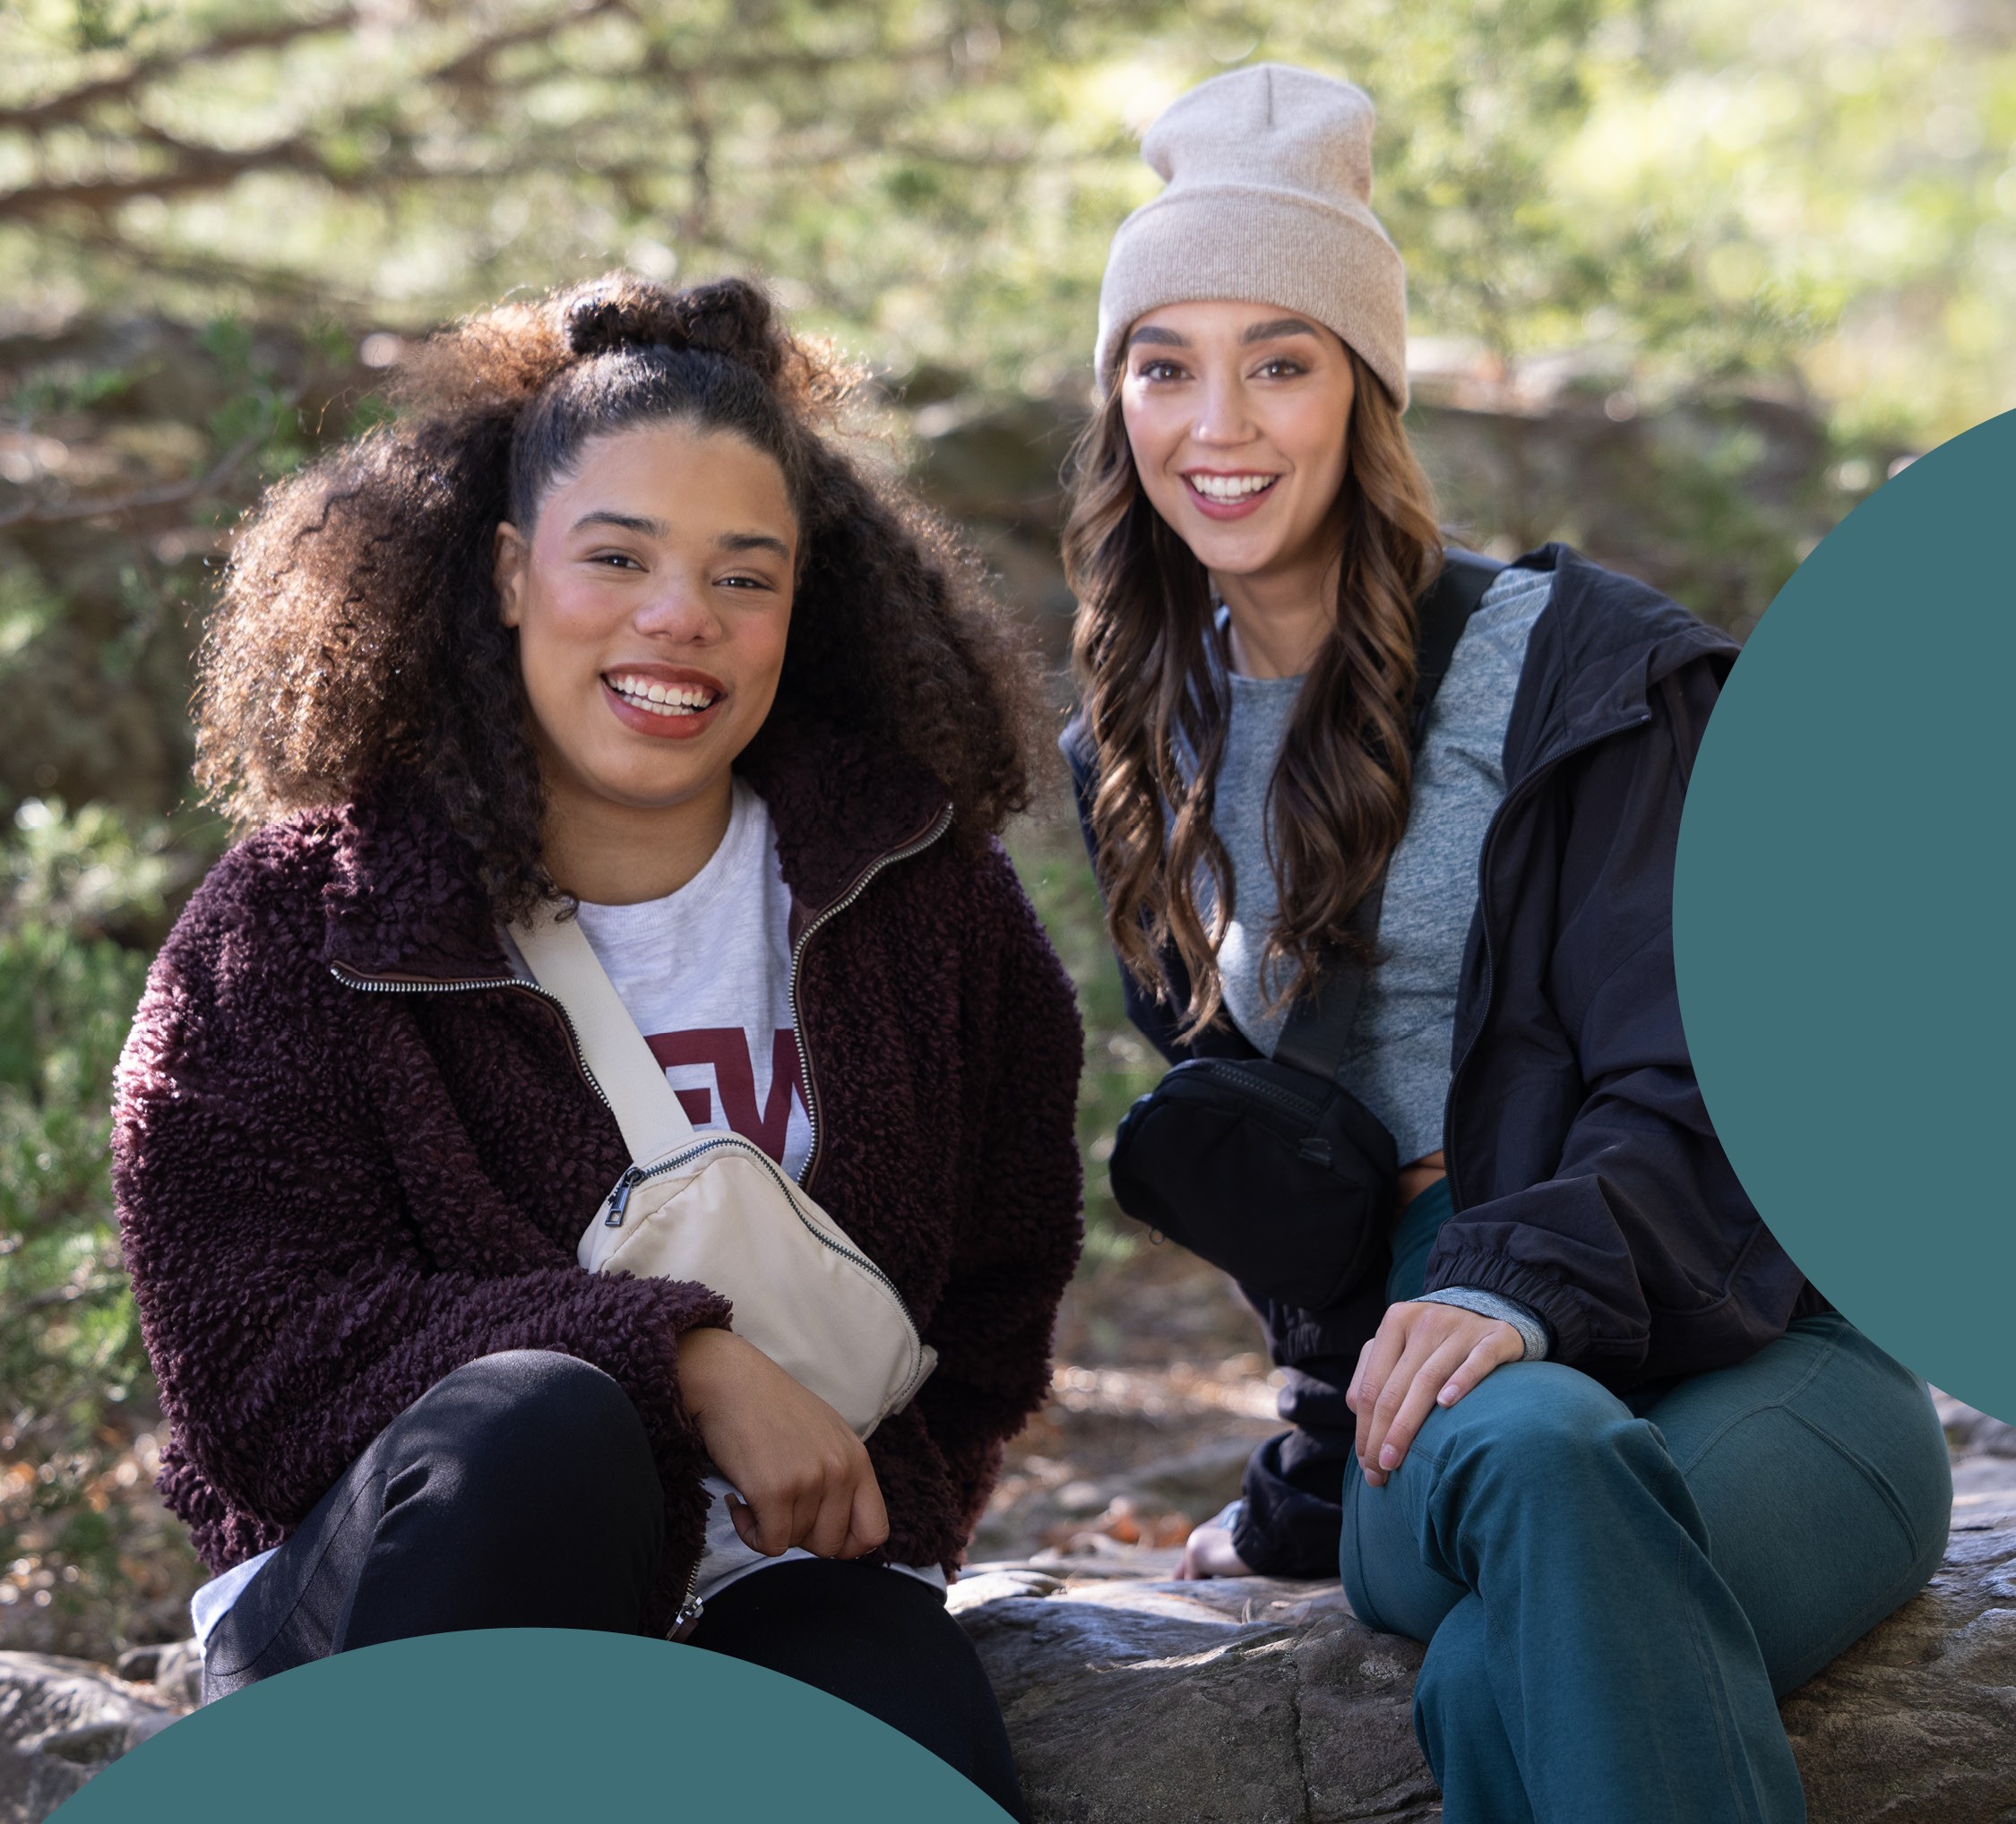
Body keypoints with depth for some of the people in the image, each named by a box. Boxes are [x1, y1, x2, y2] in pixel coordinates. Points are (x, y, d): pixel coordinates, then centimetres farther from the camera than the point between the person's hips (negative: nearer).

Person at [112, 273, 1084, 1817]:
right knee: (532, 1421, -36)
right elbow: (260, 1354, -12)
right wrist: (677, 1361, -21)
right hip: (384, 1601, -1)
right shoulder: (292, 927, -3)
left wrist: (855, 1513, -6)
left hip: (777, 1575, 1)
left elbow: (994, 1302, 13)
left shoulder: (920, 894, 7)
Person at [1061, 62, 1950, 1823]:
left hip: (1748, 1363, -3)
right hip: (1428, 1394, 3)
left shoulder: (1584, 668, 1)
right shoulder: (1143, 751, 18)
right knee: (1532, 1456, -38)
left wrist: (1525, 1280, -28)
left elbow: (1701, 1086, -9)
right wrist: (1315, 1471, 17)